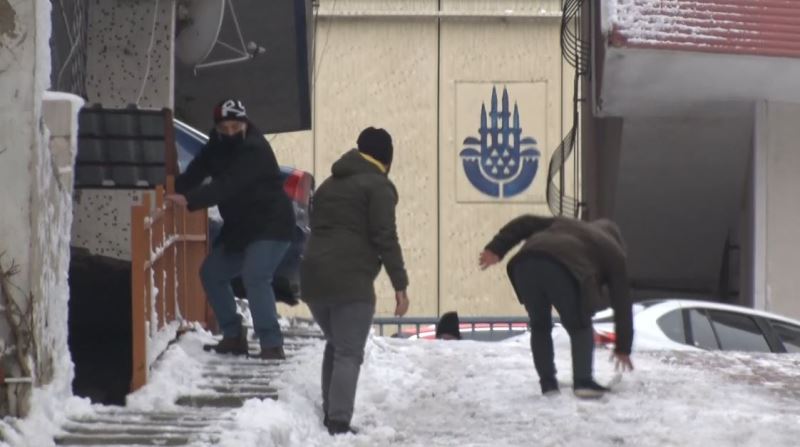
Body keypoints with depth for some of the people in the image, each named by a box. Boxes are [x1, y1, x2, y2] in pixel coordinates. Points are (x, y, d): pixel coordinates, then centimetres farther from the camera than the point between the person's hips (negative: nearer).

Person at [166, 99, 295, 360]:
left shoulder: (255, 151, -24)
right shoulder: (217, 147, 4)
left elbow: (228, 185, -35)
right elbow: (195, 173, 1)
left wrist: (189, 200, -45)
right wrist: (175, 192, -19)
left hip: (270, 226, -9)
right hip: (239, 226, 9)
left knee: (255, 277, -26)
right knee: (211, 273, 12)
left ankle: (272, 345, -26)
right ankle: (233, 337, 21)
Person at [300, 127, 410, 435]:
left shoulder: (330, 184, 24)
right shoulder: (378, 185, 0)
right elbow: (385, 237, -8)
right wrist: (400, 285, -8)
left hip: (313, 277, 7)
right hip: (350, 280, -7)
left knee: (335, 345, 23)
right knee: (349, 353, -6)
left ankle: (329, 415, 21)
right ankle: (338, 423, -16)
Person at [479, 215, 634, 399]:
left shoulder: (565, 225, 41)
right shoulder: (613, 251, 29)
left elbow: (525, 224, 27)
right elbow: (621, 302, 28)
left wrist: (496, 249, 19)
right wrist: (623, 348, 33)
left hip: (525, 263, 4)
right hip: (563, 269, -4)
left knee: (540, 325, 22)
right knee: (579, 327, 15)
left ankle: (547, 383, 17)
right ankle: (582, 381, 0)